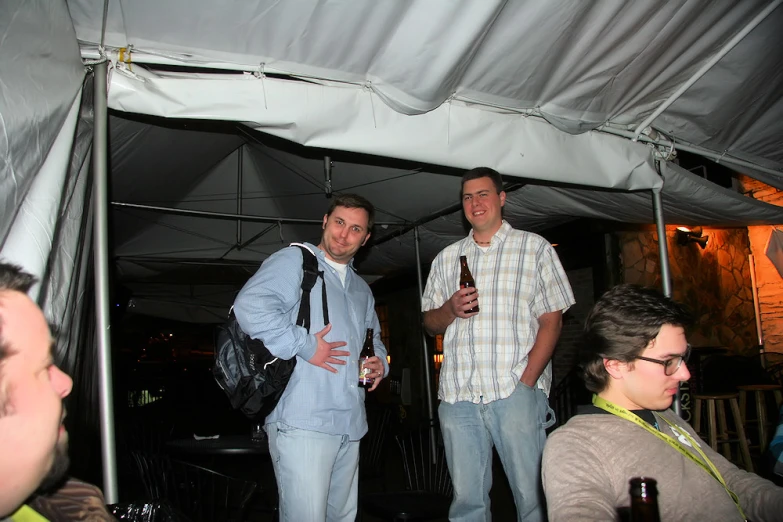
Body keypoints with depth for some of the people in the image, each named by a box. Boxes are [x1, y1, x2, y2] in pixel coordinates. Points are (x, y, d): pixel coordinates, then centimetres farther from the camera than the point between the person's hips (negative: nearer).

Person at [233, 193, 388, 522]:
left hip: (349, 425, 8)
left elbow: (373, 340, 35)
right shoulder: (294, 261, -4)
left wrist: (379, 363, 12)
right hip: (303, 422, -8)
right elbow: (250, 306, -22)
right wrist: (305, 346, -22)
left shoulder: (361, 289, 23)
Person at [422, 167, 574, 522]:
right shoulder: (447, 258, 18)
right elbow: (430, 324, 20)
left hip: (516, 391, -3)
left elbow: (551, 320, 1)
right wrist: (451, 309, -4)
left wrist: (527, 381, -10)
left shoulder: (534, 248, 8)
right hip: (457, 395, 3)